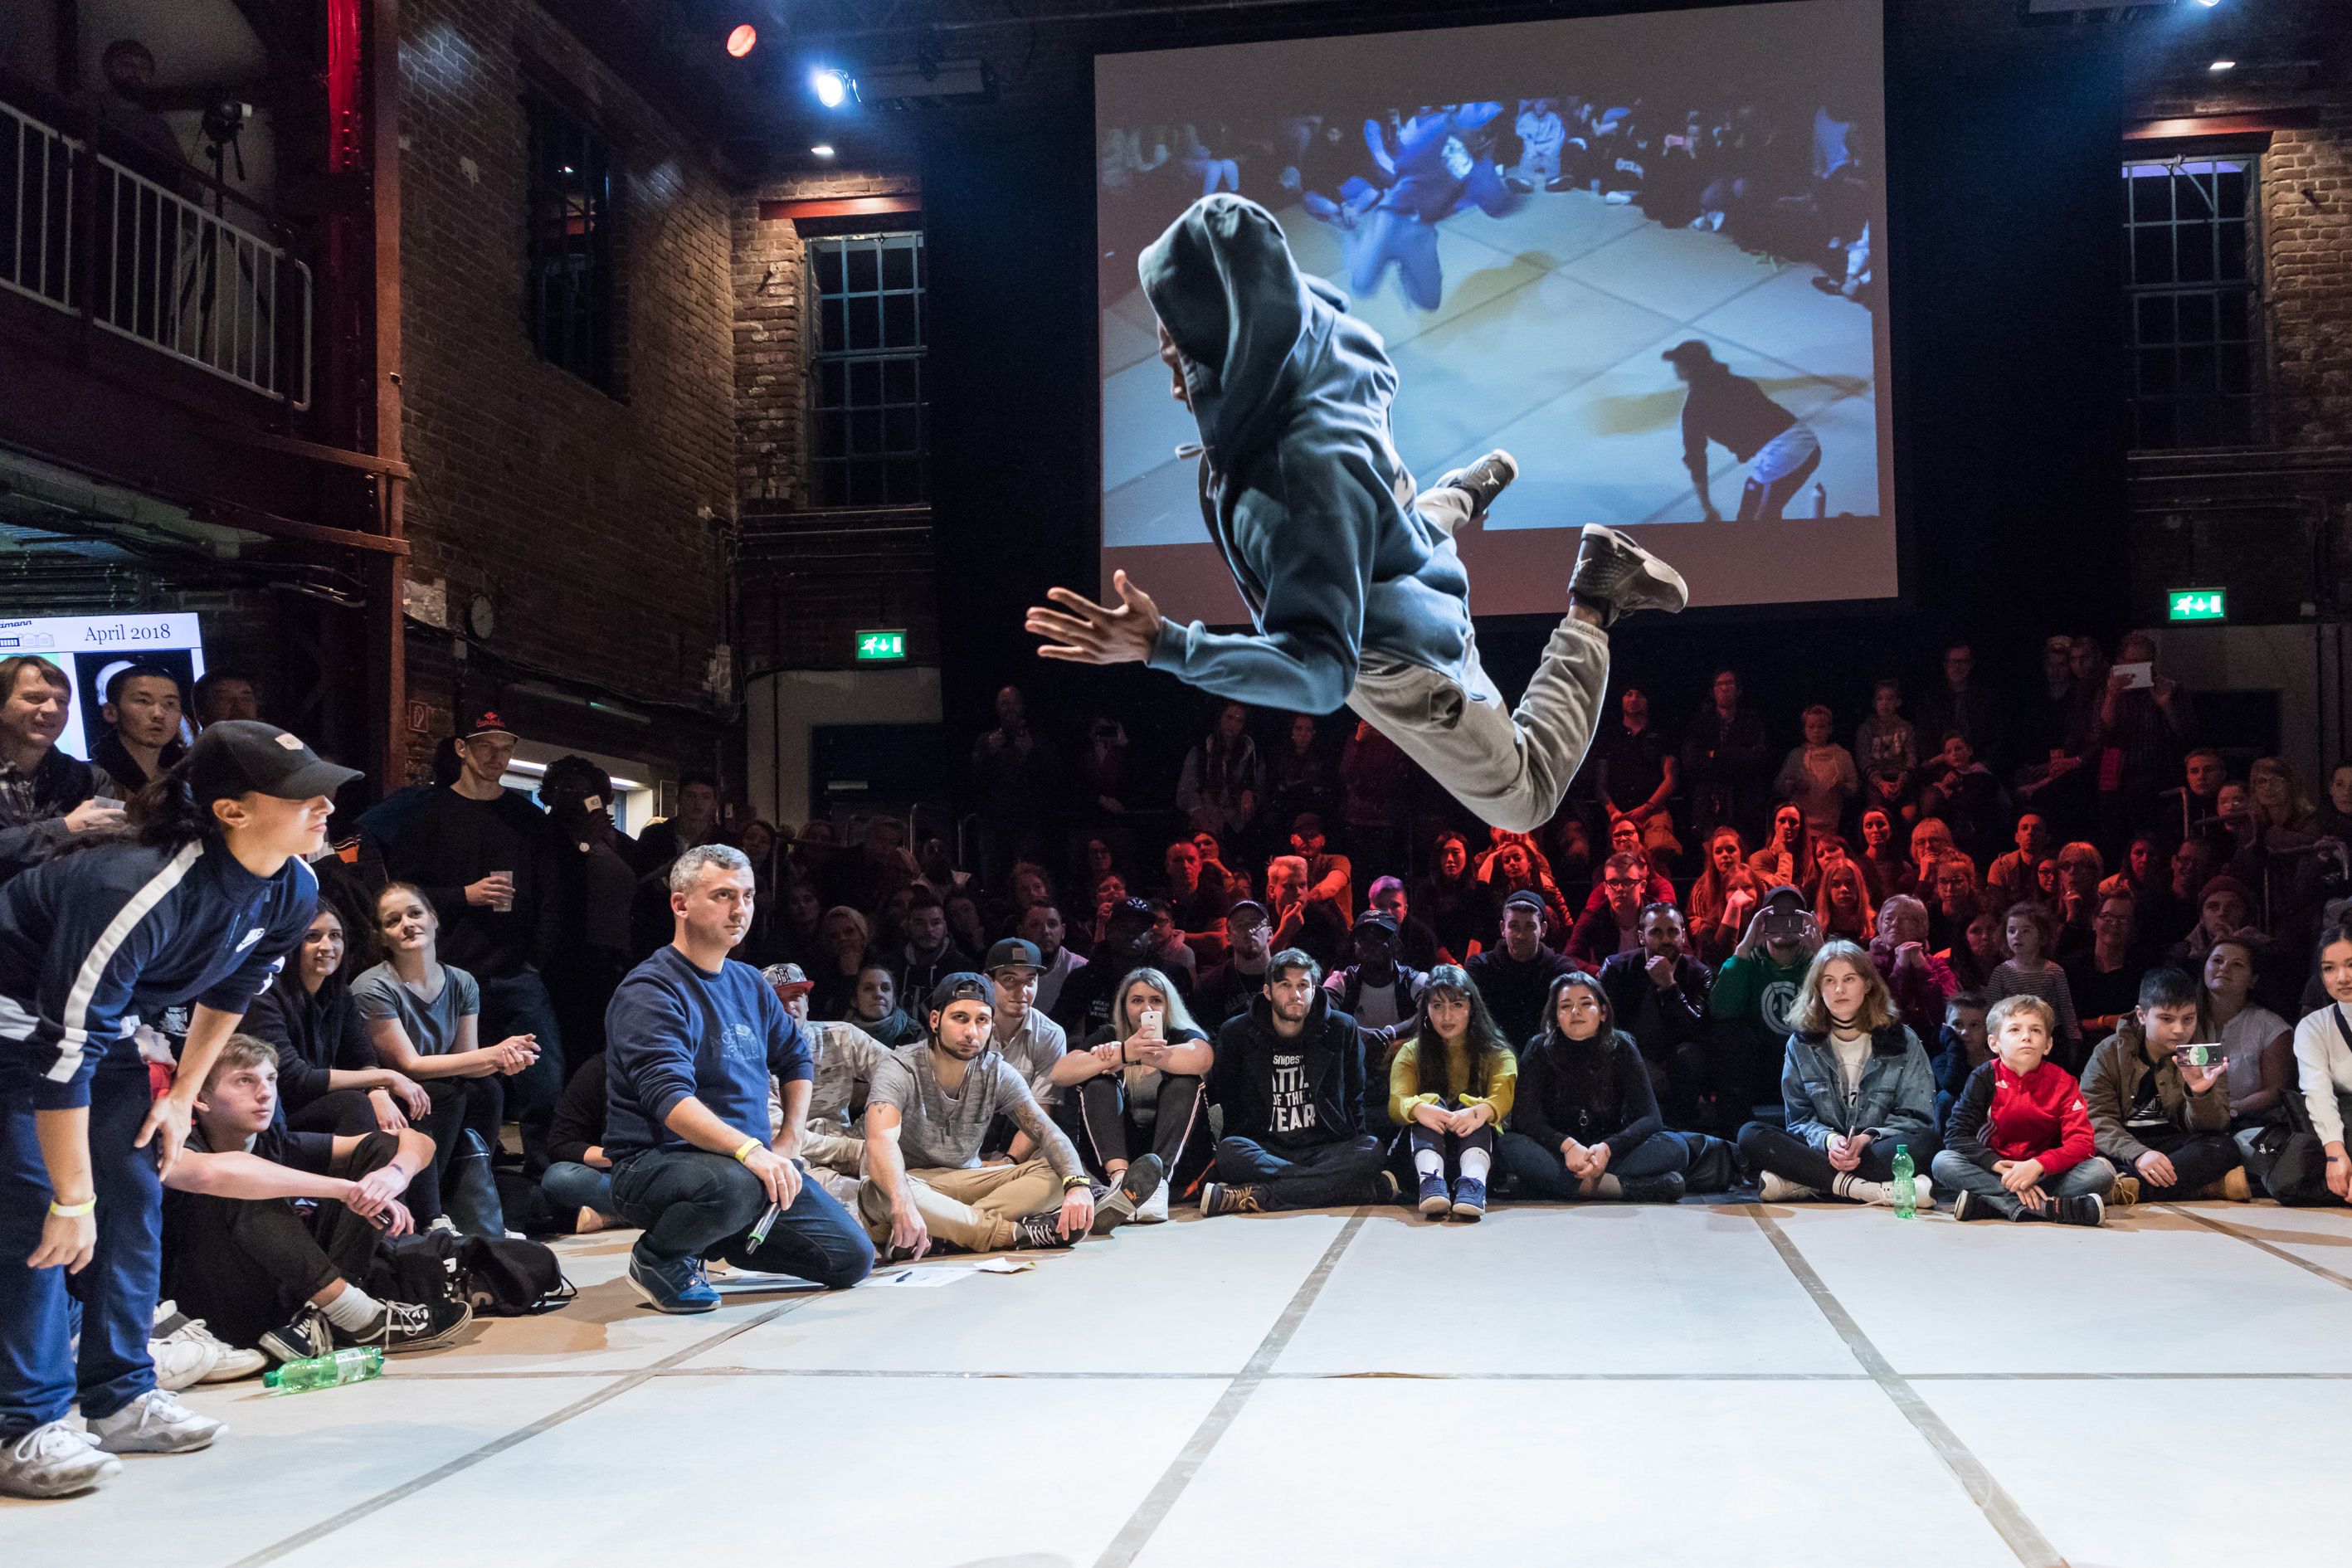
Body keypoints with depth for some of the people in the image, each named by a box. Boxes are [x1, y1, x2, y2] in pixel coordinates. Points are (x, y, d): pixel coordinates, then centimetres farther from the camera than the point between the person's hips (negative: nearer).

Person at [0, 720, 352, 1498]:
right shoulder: (135, 888, -39)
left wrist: (183, 1095, 7)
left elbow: (232, 989, 8)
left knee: (135, 1191, 3)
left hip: (110, 1021, 8)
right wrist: (71, 1200, -28)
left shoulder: (293, 890, -15)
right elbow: (65, 1052, -34)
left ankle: (121, 1398, 13)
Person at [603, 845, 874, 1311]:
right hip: (654, 1163, -7)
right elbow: (668, 1098, -28)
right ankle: (657, 1257, -8)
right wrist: (749, 1150, -41)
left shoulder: (750, 984, 11)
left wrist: (788, 1141, 12)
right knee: (735, 1184, -41)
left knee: (853, 1258, -1)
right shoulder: (650, 991, -14)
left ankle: (722, 1241, 20)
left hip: (753, 1161, 8)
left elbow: (796, 1058, 27)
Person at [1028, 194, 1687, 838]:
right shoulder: (1320, 331, -25)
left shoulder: (1312, 471, -47)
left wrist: (1162, 646, -53)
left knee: (1526, 799, 19)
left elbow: (1321, 670, -45)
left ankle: (1591, 611, 21)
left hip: (1396, 660, -7)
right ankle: (1465, 492, 53)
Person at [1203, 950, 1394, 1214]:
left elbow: (1355, 1100, 15)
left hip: (1325, 1149, 1)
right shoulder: (1236, 1034, 6)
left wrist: (1357, 1150, -3)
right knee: (1230, 1151, -34)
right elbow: (1223, 1099, 9)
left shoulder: (1342, 1029, 9)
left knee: (1371, 1149, -29)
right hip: (1263, 1150, -1)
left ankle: (1256, 1197, -36)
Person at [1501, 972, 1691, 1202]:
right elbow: (1524, 1116, -13)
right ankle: (1622, 1187, -35)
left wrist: (1607, 1148, -29)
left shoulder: (1621, 1047, -2)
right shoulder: (1539, 1050, -4)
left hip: (1611, 1155, 1)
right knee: (1508, 1147, -32)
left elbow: (1650, 1118, -11)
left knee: (1675, 1147, -24)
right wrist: (1567, 1145, -31)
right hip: (1557, 1154, -1)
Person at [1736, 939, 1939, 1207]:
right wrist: (1828, 1139, -18)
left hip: (1877, 1152, -1)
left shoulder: (1902, 1040, 6)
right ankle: (1871, 1189, -37)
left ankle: (1803, 1184, -35)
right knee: (1751, 1135, -26)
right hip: (1819, 1151, 1)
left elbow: (1918, 1117, 1)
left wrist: (1867, 1138, -17)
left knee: (1925, 1143, -34)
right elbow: (1799, 1117, 5)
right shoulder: (1801, 1043, 9)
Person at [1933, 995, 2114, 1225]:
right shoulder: (1984, 1079, -4)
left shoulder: (2063, 1082, -3)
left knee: (2102, 1171, -24)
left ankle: (1986, 1205, -33)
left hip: (2045, 1177, 0)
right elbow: (1957, 1135, -11)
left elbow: (2082, 1143, -12)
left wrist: (2037, 1165, -29)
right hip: (1996, 1174, 0)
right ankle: (2052, 1208, -36)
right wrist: (1998, 1165, -27)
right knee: (1943, 1162, -26)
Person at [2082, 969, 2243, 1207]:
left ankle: (2128, 1188, -38)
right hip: (2121, 1148, -2)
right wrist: (2138, 1154, -30)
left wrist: (2200, 1094, -28)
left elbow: (2211, 1130, -5)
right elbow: (2096, 1118, -12)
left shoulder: (2204, 1060, 4)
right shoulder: (2109, 1053, -1)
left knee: (2225, 1148, -27)